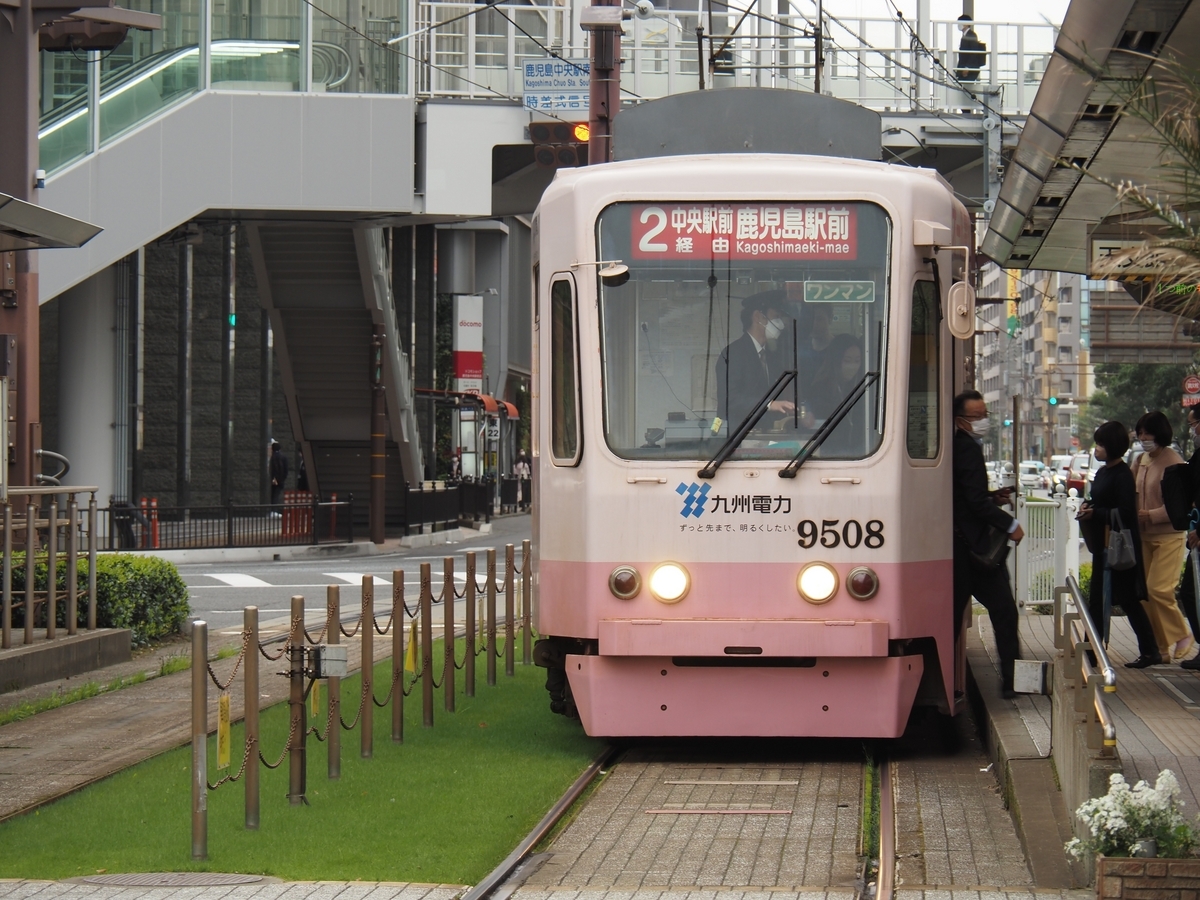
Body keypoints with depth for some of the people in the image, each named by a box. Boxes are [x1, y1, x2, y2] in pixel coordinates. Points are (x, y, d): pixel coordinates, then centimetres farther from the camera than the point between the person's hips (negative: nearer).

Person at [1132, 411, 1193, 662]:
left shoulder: (1173, 462, -12)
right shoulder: (1141, 461, 9)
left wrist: (1152, 515, -22)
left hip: (1169, 536, -7)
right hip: (1145, 536, 7)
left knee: (1158, 589, -13)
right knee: (1146, 593, 5)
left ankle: (1181, 635, 7)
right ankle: (1162, 646, 13)